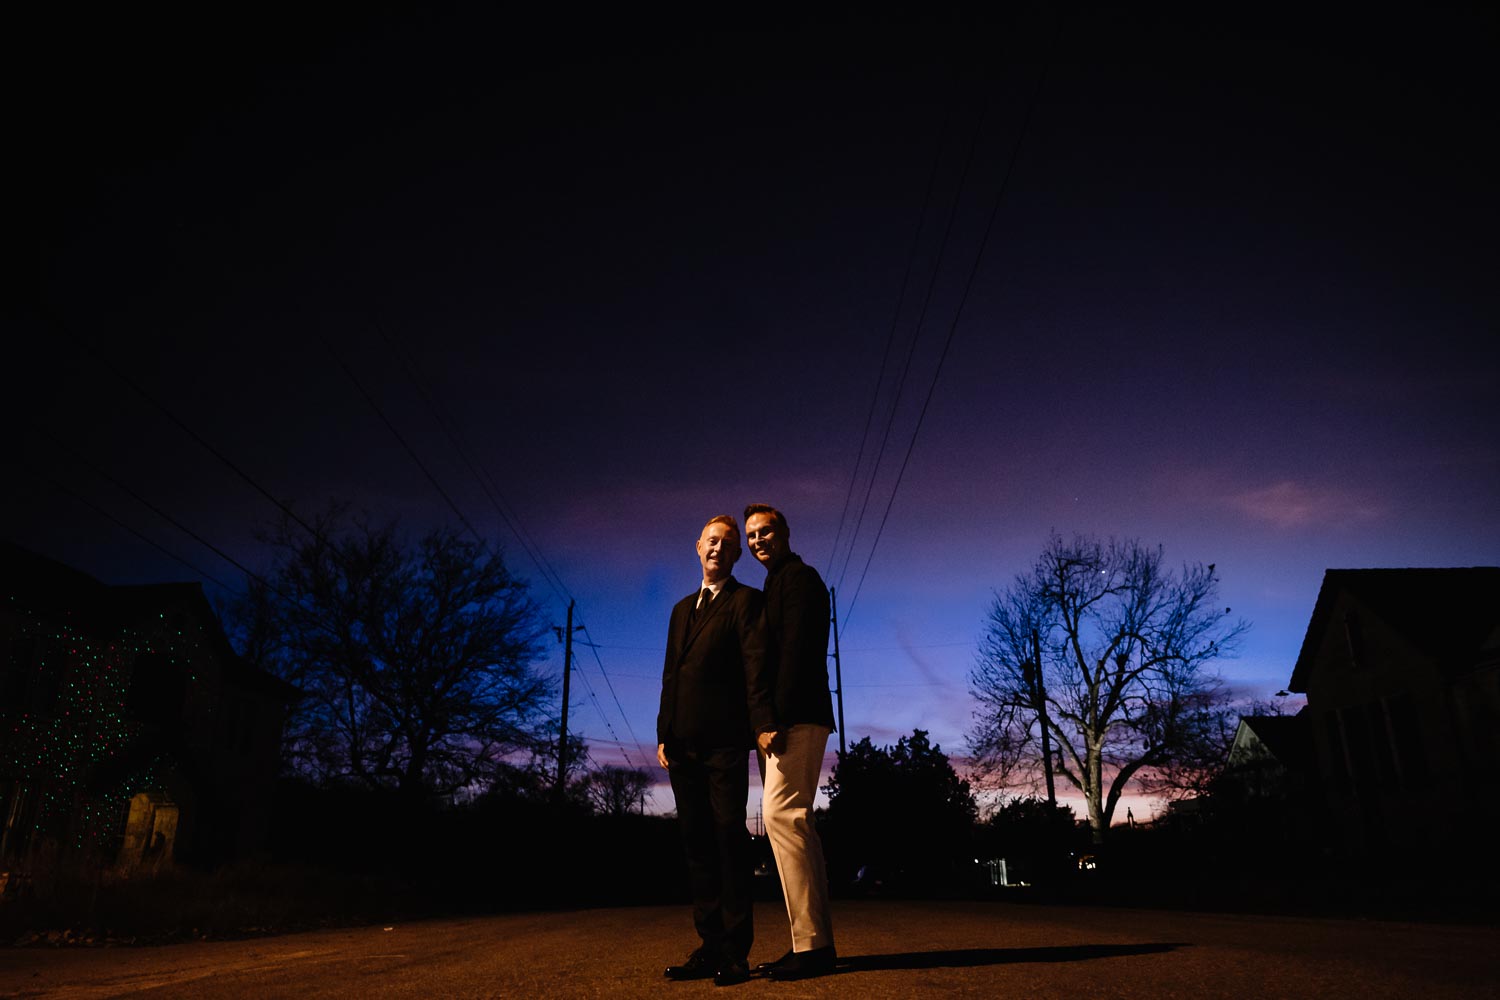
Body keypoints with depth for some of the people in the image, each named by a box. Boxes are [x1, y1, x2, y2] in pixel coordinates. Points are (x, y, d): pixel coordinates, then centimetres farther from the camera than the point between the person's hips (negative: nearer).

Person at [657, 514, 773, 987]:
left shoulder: (746, 600, 3)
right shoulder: (683, 608, 22)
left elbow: (756, 665, -9)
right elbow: (671, 676, 19)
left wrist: (762, 723, -20)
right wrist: (663, 734, 11)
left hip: (724, 739, -6)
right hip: (683, 743, 6)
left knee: (729, 838, -5)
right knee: (698, 844, 7)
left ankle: (735, 953, 0)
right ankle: (710, 947, 12)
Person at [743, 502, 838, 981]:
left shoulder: (800, 577, -3)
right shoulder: (776, 585, 24)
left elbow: (796, 651, -15)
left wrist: (775, 719, -21)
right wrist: (766, 722, 11)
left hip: (796, 717, -10)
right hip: (781, 721, 10)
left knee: (781, 814, -15)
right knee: (795, 822, 8)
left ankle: (810, 944, -12)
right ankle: (816, 943, 12)